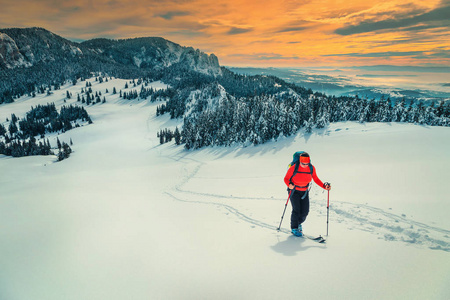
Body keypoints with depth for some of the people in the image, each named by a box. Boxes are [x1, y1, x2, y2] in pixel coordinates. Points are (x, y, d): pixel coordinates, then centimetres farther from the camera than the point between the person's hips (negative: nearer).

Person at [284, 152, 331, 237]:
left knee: (305, 211, -2)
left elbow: (316, 179, 3)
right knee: (296, 210, -12)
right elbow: (286, 178, -12)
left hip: (304, 191, 4)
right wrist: (289, 185, -33)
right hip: (294, 191, -3)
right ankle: (294, 228, 9)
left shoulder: (311, 168, -10)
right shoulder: (294, 168, -21)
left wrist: (324, 186, -10)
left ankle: (298, 223, 29)